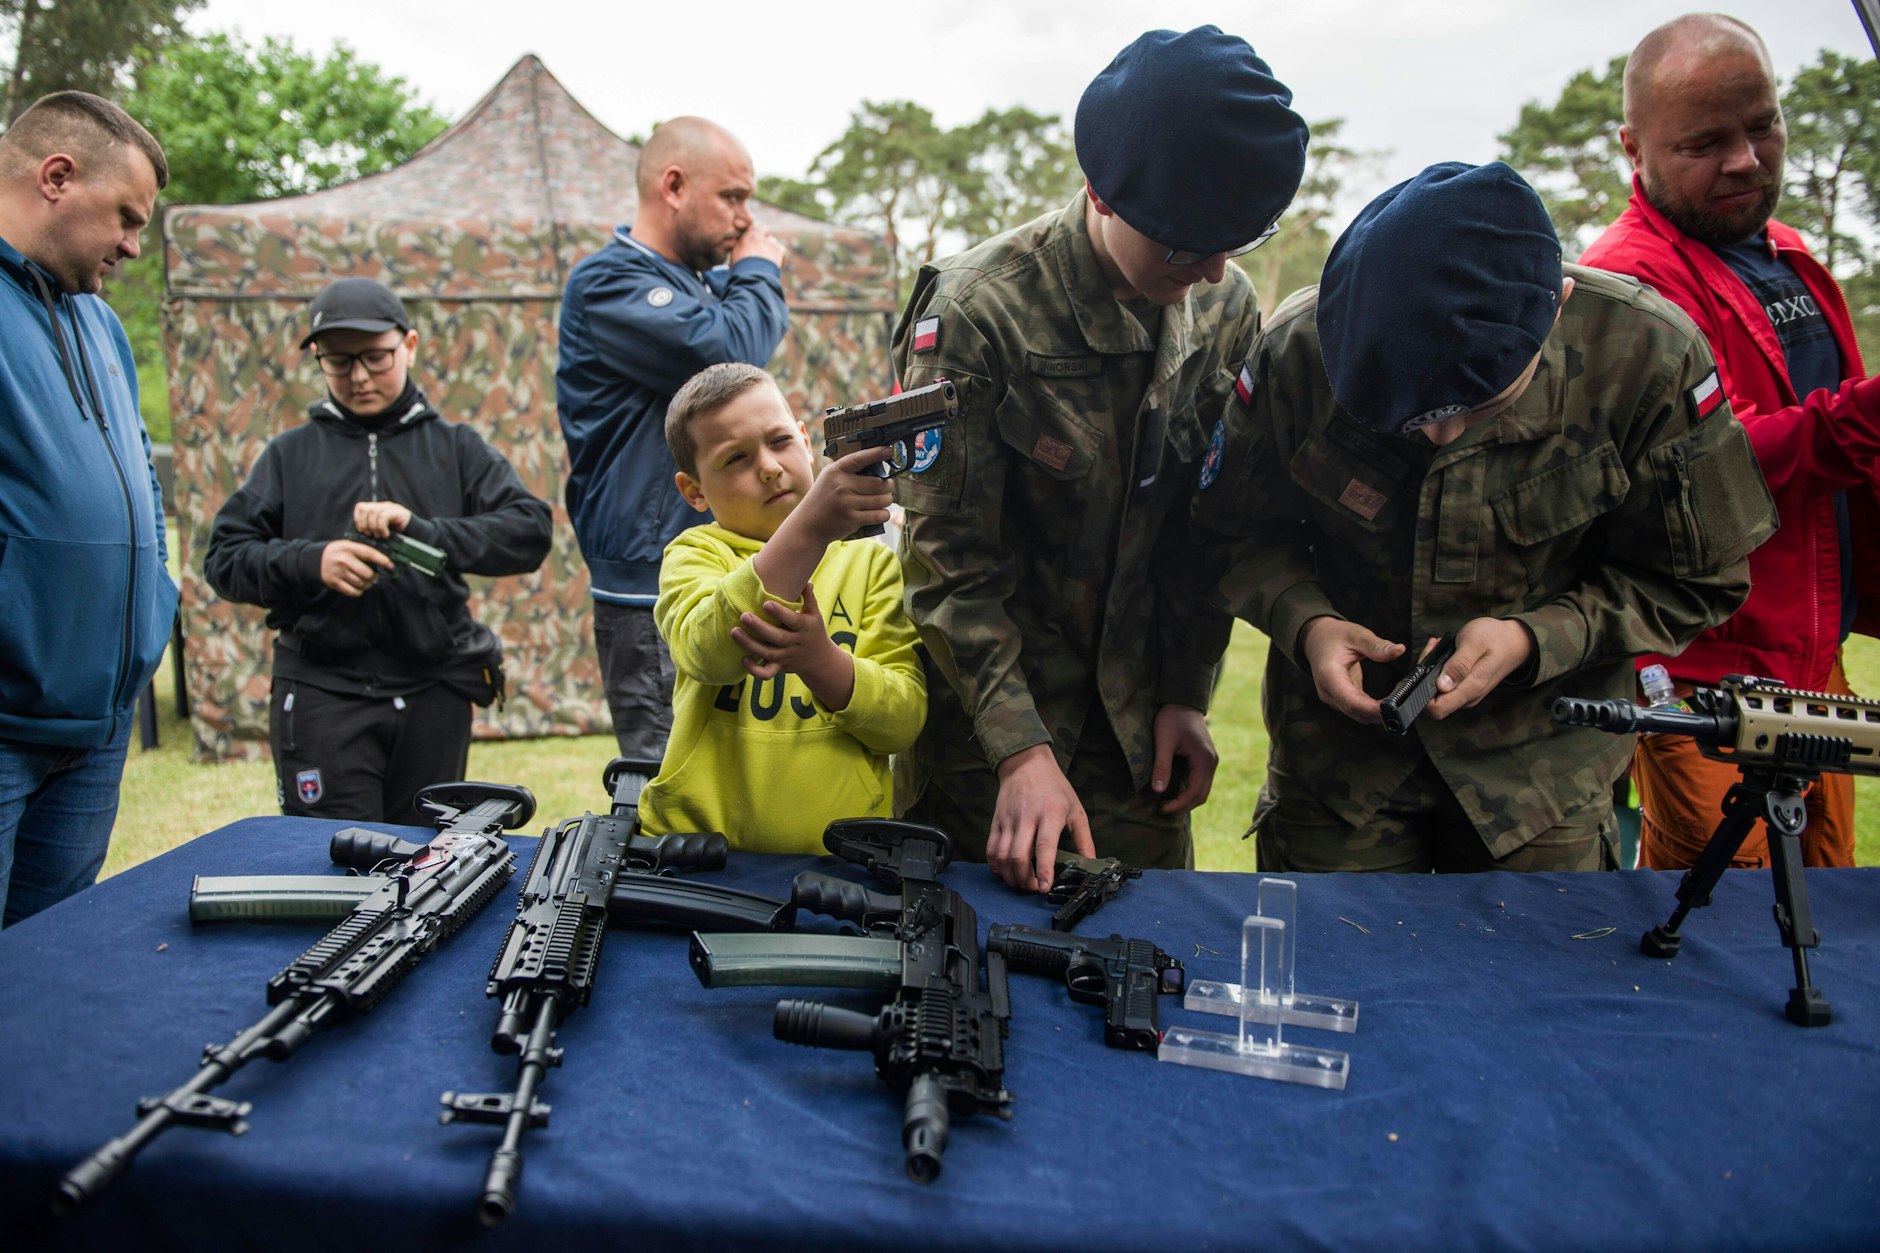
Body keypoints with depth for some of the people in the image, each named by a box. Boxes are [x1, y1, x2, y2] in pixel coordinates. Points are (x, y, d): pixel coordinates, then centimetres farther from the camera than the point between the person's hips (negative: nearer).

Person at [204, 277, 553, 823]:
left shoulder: (454, 446, 9)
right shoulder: (291, 454, 9)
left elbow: (530, 532, -4)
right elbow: (223, 558, 5)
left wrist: (422, 530, -17)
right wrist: (309, 562, -14)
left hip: (435, 695, 1)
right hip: (322, 696, -1)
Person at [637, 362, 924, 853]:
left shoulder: (869, 561, 12)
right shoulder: (695, 553, 8)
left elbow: (903, 717, 3)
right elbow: (707, 651, -15)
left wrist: (819, 660, -16)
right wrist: (810, 528, -26)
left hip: (839, 851, 1)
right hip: (693, 845, -1)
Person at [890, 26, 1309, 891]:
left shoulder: (1226, 307, -2)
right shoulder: (981, 310, -19)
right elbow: (950, 559, -17)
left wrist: (1187, 694, -1)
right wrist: (1021, 750, -21)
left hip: (1137, 730, 5)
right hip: (982, 717, -4)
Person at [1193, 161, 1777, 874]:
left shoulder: (1644, 355, -19)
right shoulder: (1299, 348, -19)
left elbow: (1693, 581, -7)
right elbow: (1241, 531, -4)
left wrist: (1537, 638, -22)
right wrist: (1304, 621, -23)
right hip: (1340, 738, 1)